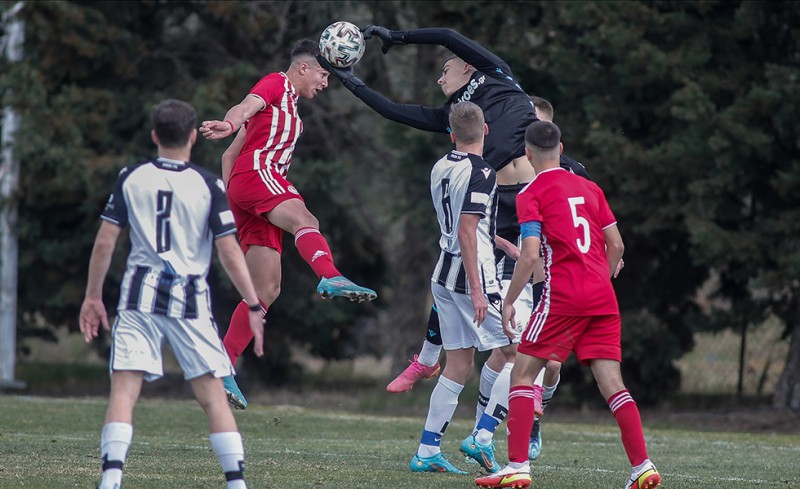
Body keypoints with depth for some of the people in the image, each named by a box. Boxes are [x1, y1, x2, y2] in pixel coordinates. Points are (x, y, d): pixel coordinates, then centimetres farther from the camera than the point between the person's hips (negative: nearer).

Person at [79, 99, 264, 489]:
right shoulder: (209, 185, -1)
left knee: (124, 391, -3)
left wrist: (93, 297, 13)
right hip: (190, 301, -1)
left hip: (140, 295, 1)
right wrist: (253, 306, 3)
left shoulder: (131, 178, 4)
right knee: (213, 396, 5)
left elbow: (105, 241, 4)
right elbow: (229, 253, -4)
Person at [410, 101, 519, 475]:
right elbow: (467, 232, -21)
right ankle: (482, 437, -8)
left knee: (459, 364, 12)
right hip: (471, 276, -8)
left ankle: (426, 451, 9)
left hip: (443, 276, 8)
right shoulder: (480, 173, -14)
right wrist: (476, 290, -22)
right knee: (521, 355, -1)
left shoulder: (440, 169, 11)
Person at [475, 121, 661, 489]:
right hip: (603, 300, 5)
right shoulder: (590, 189, 15)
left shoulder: (531, 195, -2)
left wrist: (509, 302, -4)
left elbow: (530, 255, -12)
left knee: (523, 373, 3)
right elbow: (616, 245, 15)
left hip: (563, 298, -5)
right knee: (611, 382, 4)